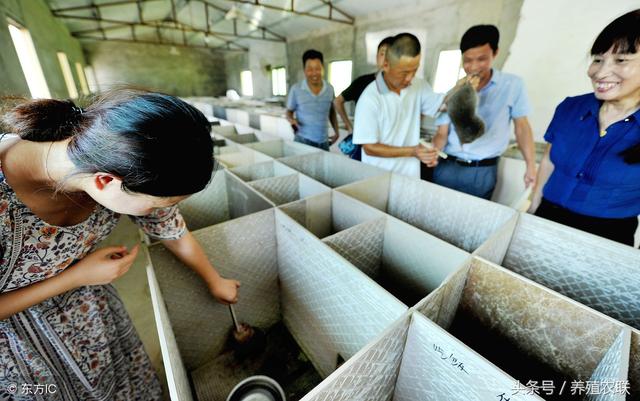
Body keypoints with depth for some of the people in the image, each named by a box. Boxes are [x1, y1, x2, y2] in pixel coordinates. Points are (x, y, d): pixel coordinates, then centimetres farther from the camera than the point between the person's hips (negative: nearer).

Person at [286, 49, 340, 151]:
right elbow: (289, 111, 5)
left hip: (323, 142, 3)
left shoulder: (329, 89, 2)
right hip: (303, 140, -3)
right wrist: (291, 120, -16)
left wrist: (336, 132, 11)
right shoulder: (296, 89, -6)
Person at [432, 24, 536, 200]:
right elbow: (442, 133, 2)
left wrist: (531, 167, 3)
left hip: (483, 173, -1)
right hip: (446, 167, 2)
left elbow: (521, 126, 7)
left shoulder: (513, 85, 2)